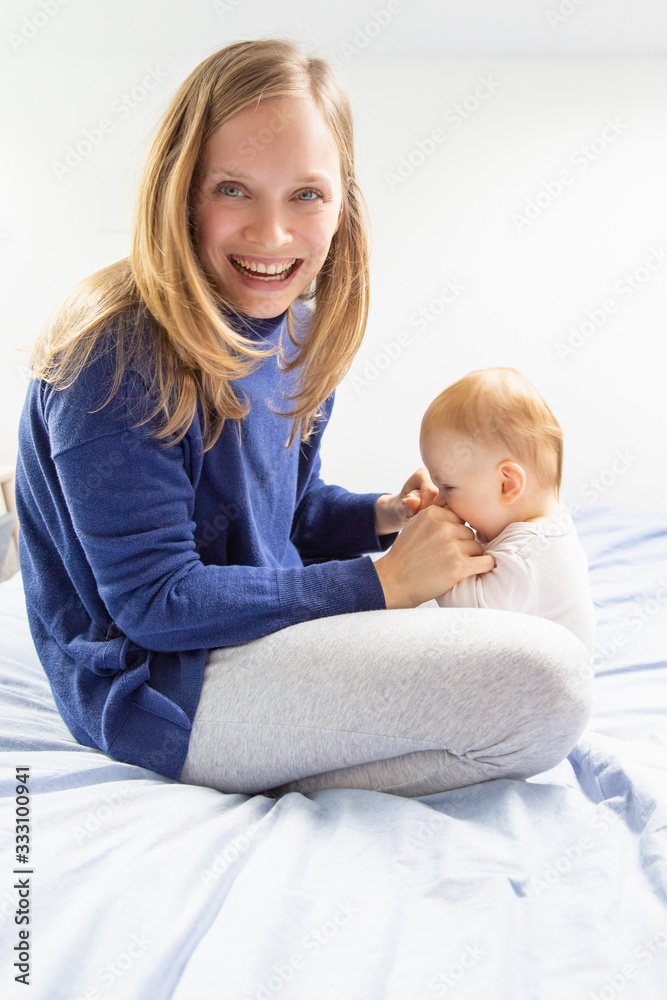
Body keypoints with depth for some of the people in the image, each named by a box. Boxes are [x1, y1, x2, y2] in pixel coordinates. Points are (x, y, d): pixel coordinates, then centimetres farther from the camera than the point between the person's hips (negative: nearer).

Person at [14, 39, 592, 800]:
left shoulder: (295, 332, 3)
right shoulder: (118, 360, -22)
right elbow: (154, 601, -23)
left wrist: (382, 517, -5)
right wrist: (380, 579, -20)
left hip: (261, 630, 10)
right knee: (543, 681, -23)